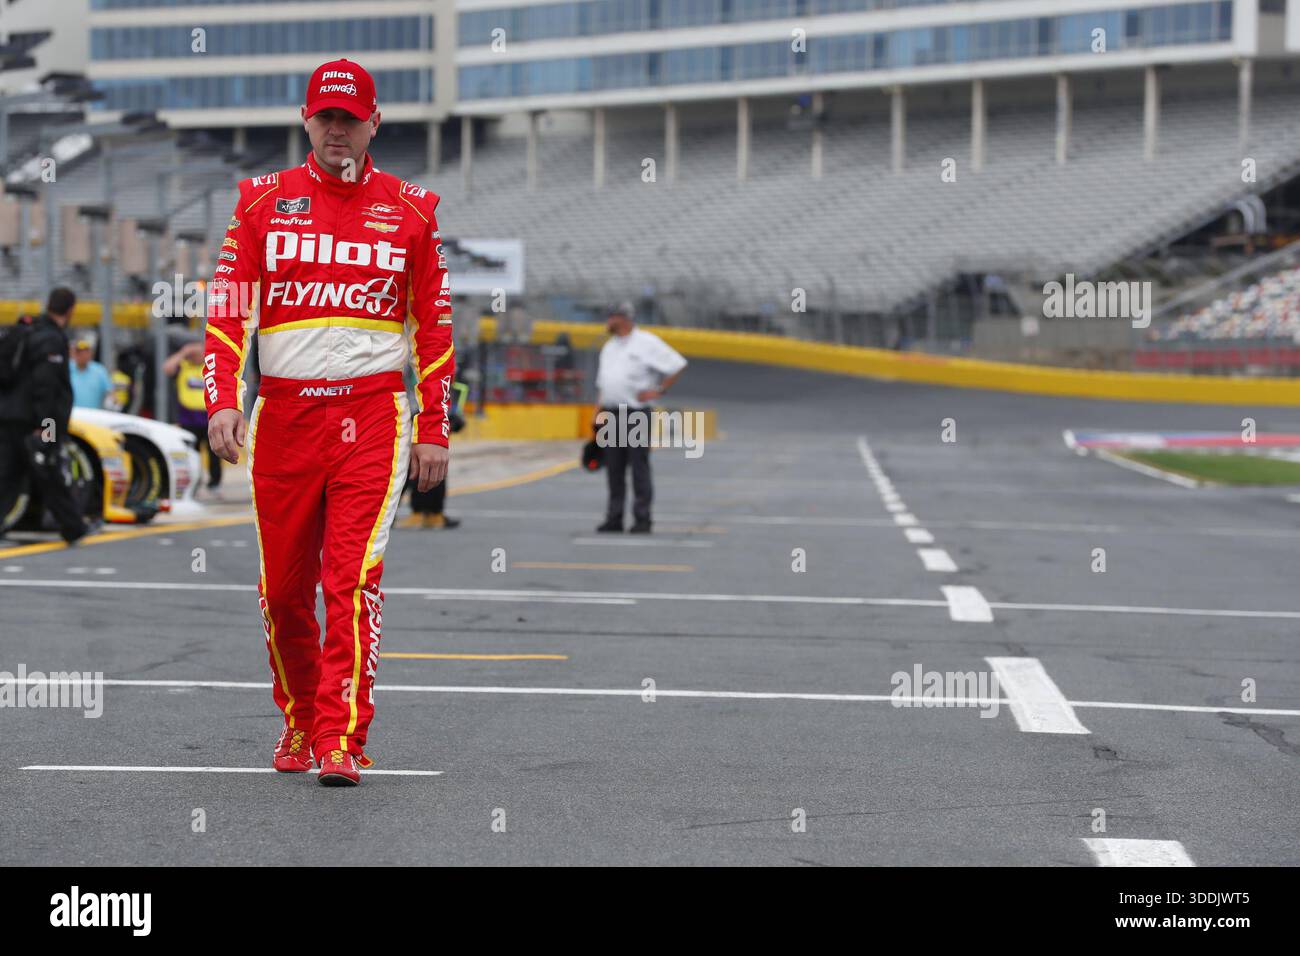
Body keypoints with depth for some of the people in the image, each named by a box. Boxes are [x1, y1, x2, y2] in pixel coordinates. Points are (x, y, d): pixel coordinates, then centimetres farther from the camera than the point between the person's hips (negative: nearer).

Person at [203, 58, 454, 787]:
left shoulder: (411, 209, 7)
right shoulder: (263, 201, 8)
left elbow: (435, 325, 9)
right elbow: (228, 309, 3)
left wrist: (434, 428, 5)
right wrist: (223, 400, -10)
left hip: (372, 414, -2)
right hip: (283, 414, 2)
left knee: (353, 579, -13)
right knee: (283, 586, 6)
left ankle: (342, 740, -11)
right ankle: (299, 722, 27)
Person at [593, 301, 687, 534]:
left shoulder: (647, 342, -2)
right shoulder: (608, 347, 20)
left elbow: (677, 365, -5)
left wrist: (658, 391, -9)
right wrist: (598, 415, 14)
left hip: (637, 412, -7)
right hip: (611, 414, 7)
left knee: (639, 466, -7)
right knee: (614, 468, 6)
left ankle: (642, 519, -5)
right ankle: (614, 518, 10)